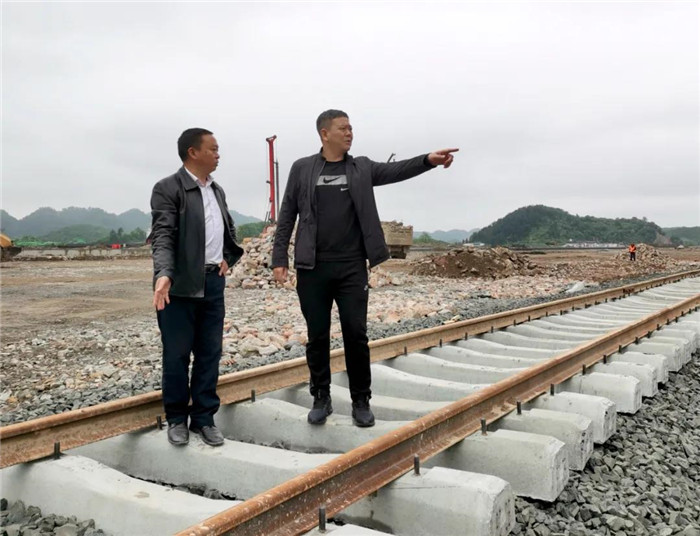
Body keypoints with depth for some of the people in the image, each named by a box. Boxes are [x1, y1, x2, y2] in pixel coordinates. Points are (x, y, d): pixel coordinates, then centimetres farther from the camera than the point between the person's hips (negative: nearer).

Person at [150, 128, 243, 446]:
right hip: (180, 285, -6)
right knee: (176, 355, 4)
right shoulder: (168, 188, -8)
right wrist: (164, 274, -32)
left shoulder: (217, 190, 14)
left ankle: (204, 418, 20)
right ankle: (177, 419, 20)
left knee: (210, 354, 9)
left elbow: (229, 229, 26)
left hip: (213, 283, 6)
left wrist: (228, 257, 9)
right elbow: (162, 235, -19)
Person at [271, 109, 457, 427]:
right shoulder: (302, 169, 5)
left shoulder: (362, 168, 9)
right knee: (317, 337, 7)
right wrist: (279, 258, -2)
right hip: (312, 268, 0)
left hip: (352, 268, 1)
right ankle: (321, 398, 23)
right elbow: (287, 216, 4)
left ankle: (361, 401, 16)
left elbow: (395, 170, -5)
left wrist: (428, 160, -22)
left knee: (356, 335, 3)